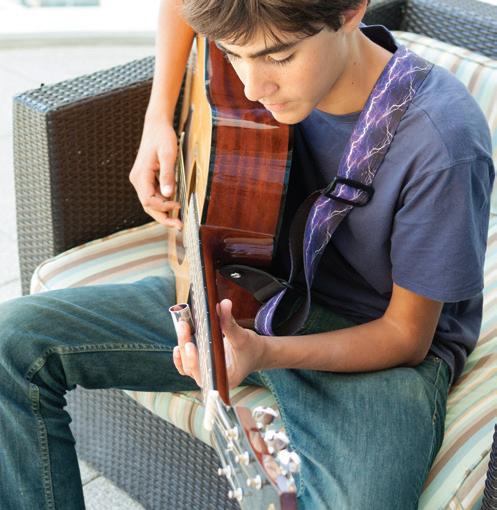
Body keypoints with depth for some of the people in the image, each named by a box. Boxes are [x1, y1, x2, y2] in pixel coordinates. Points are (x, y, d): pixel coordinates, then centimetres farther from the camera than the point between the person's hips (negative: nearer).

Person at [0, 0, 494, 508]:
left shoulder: (442, 141, -27)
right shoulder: (264, 44, -11)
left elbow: (407, 335, -18)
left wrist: (264, 353, -34)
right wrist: (159, 118, -1)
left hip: (370, 343, -5)